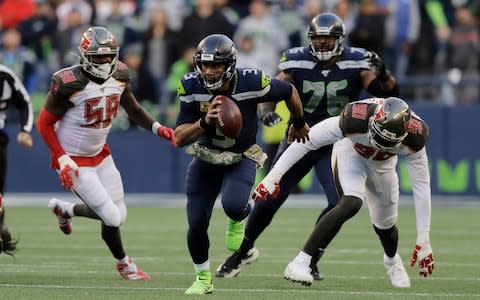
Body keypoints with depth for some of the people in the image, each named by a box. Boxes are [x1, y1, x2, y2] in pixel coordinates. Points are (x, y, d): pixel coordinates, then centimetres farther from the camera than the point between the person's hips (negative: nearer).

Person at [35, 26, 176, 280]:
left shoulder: (119, 76, -5)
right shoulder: (69, 83, -25)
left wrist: (156, 128, -4)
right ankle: (124, 264, 22)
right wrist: (62, 159, -22)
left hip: (100, 154, 7)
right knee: (111, 217, -8)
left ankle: (66, 210, 35)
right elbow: (44, 123, -16)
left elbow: (133, 109, 12)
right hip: (75, 161, -7)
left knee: (118, 215, 9)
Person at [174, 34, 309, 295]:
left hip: (241, 159, -2)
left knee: (233, 205, -31)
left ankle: (236, 222, 9)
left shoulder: (252, 83, -25)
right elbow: (179, 139, -19)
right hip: (206, 159, 2)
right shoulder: (191, 88, -20)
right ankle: (203, 278, 25)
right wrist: (204, 122, -39)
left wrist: (299, 123, 14)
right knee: (196, 224, -2)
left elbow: (289, 92, -4)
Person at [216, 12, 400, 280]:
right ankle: (243, 250, 27)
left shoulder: (355, 64, -13)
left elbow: (389, 93, -18)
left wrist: (382, 73, -39)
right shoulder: (298, 62, -10)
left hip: (336, 145, -1)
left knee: (339, 203, -17)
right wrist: (266, 110, -31)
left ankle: (310, 260, 2)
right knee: (269, 200, 4)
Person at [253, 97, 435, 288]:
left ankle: (392, 260, 49)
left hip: (382, 165, 3)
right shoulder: (355, 120, -42)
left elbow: (421, 186, -27)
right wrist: (273, 177, -30)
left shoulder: (414, 138, -35)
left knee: (385, 223, 11)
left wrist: (423, 241, -24)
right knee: (351, 204, -30)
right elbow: (306, 142, -32)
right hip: (350, 151, -3)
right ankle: (300, 263, -29)